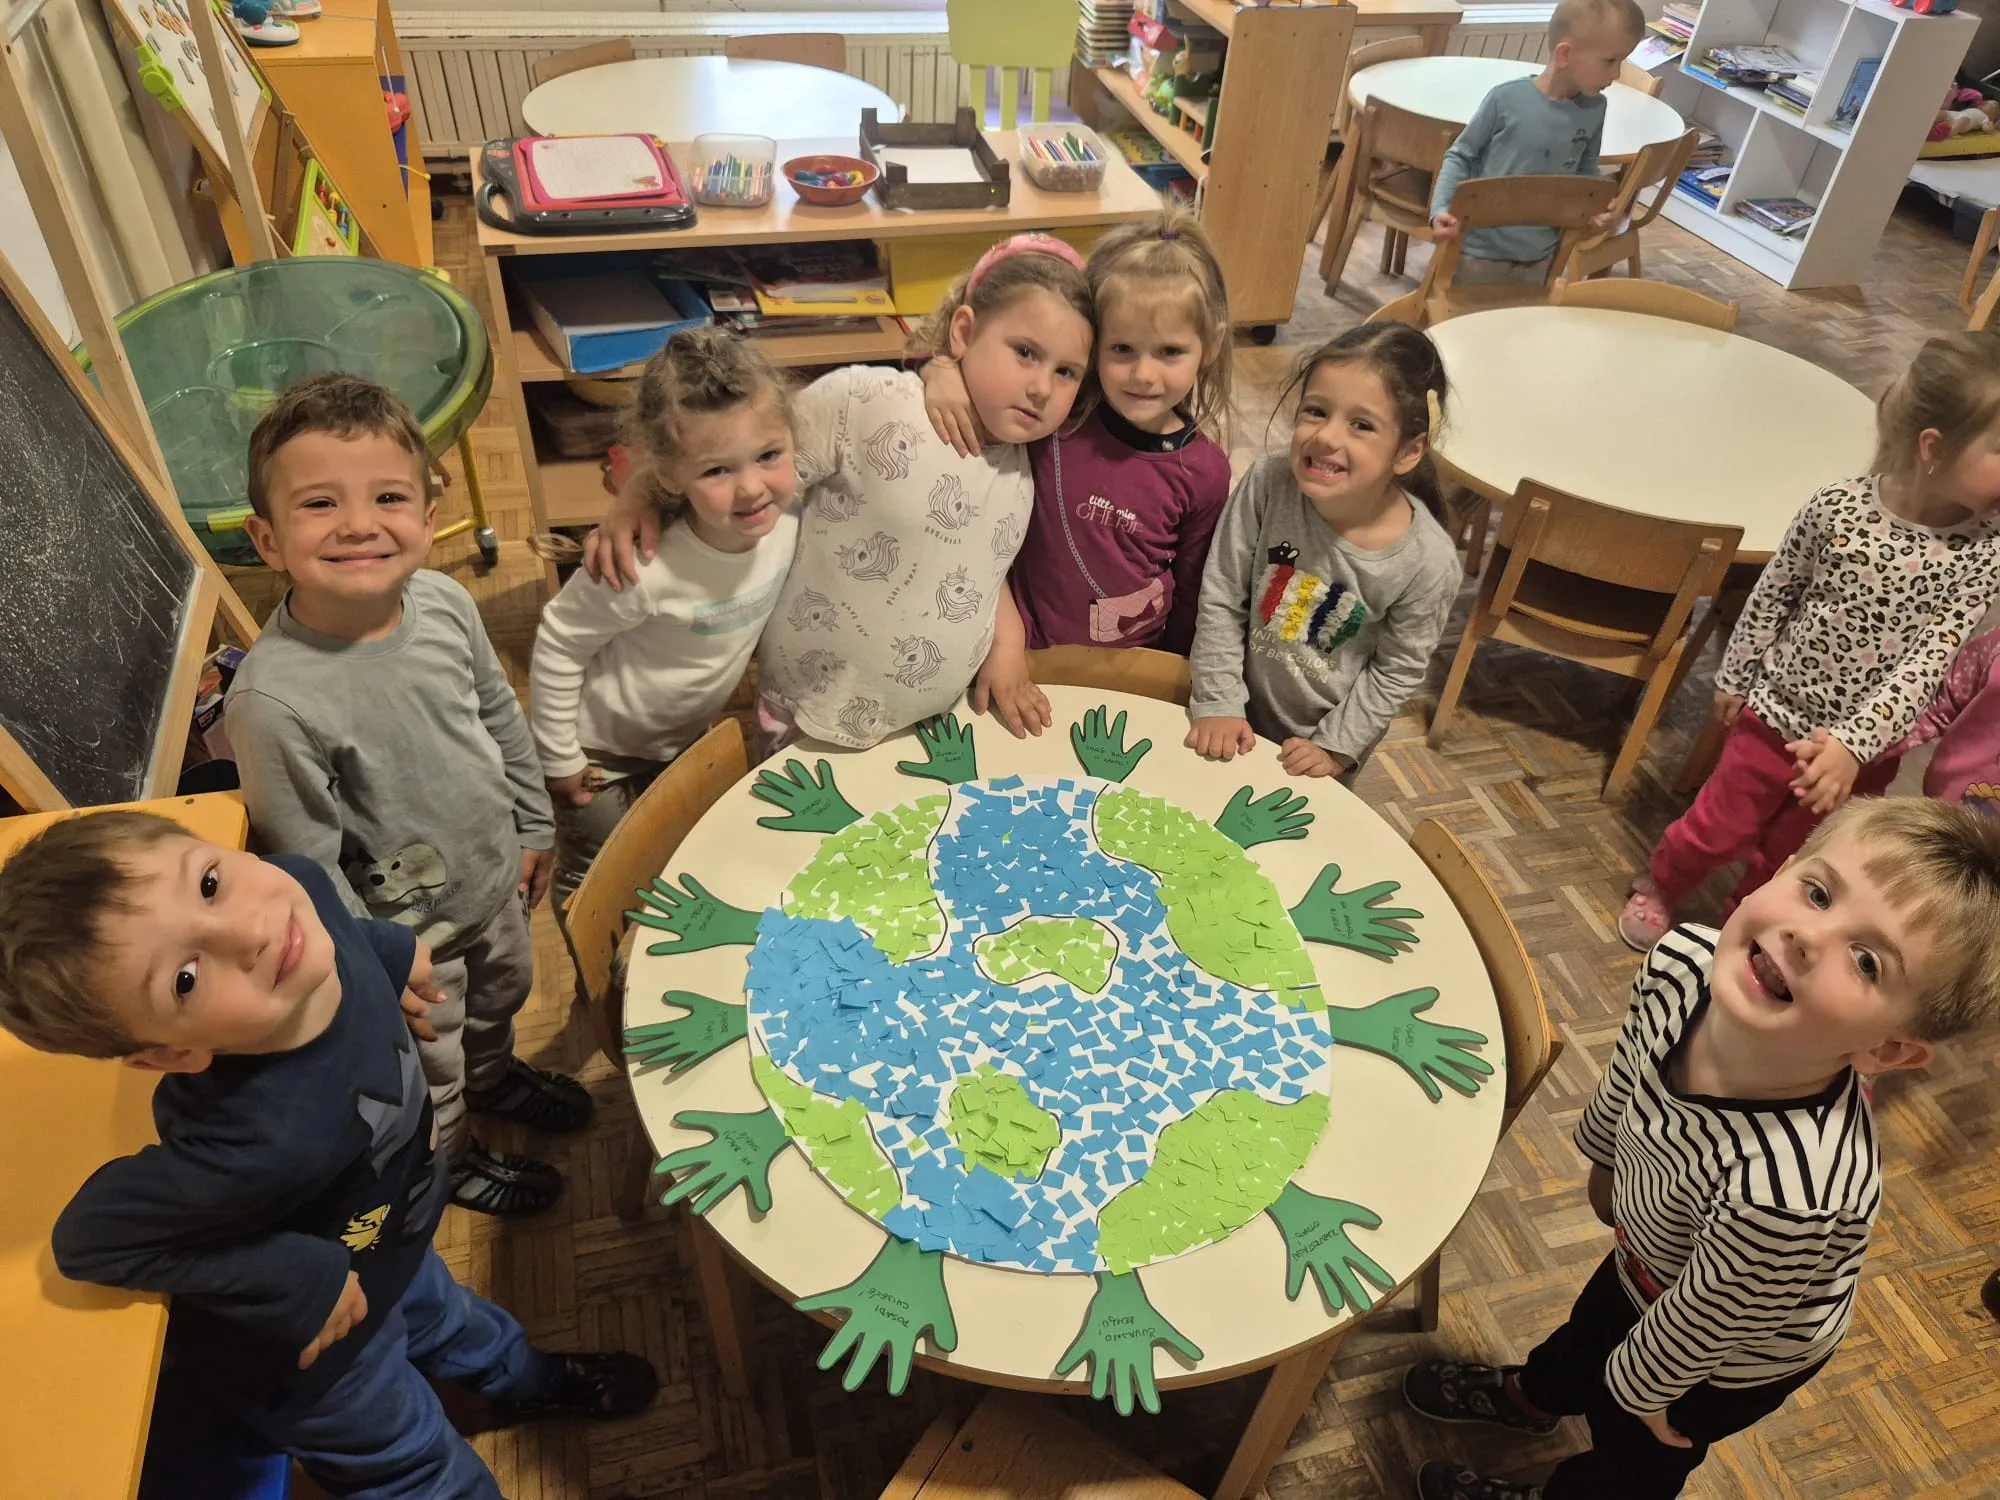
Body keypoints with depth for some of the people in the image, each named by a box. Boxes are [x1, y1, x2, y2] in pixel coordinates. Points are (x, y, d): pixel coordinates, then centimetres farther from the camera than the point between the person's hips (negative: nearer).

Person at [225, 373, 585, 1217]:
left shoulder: (445, 603, -18)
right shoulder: (273, 698, -35)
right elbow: (305, 864, -24)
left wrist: (533, 829, 9)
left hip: (495, 879, 6)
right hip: (403, 930, -5)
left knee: (503, 994, 34)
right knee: (429, 1066, 23)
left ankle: (495, 1077, 67)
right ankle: (451, 1161, 55)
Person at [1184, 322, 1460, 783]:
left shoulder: (1427, 562, -26)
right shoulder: (1268, 484, -25)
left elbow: (1397, 671, -12)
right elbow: (1221, 599, -15)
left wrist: (1336, 745, -11)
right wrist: (1218, 702, -15)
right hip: (1239, 724, 1)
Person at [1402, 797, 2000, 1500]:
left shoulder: (1791, 1189, -49)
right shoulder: (1683, 962, -33)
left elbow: (1700, 1322, -27)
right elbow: (1626, 1076, -8)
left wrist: (1640, 1386, -7)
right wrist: (1604, 1154, 12)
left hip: (1733, 1357, -4)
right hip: (1647, 1259, 5)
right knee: (1590, 1328, 36)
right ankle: (1532, 1395, 69)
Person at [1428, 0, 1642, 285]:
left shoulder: (1594, 110, -2)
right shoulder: (1506, 99, -17)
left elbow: (1586, 171, 12)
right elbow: (1460, 157, -7)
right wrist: (1441, 208, -21)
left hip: (1540, 258, 5)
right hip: (1482, 251, -4)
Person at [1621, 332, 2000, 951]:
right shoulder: (1836, 508, -18)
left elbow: (1929, 662, -21)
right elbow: (1771, 595, -4)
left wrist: (1854, 743, -32)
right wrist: (1734, 678, 5)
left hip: (1865, 748, 1)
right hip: (1778, 713, -1)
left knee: (1788, 855, 19)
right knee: (1720, 826, 15)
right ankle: (1656, 889, 43)